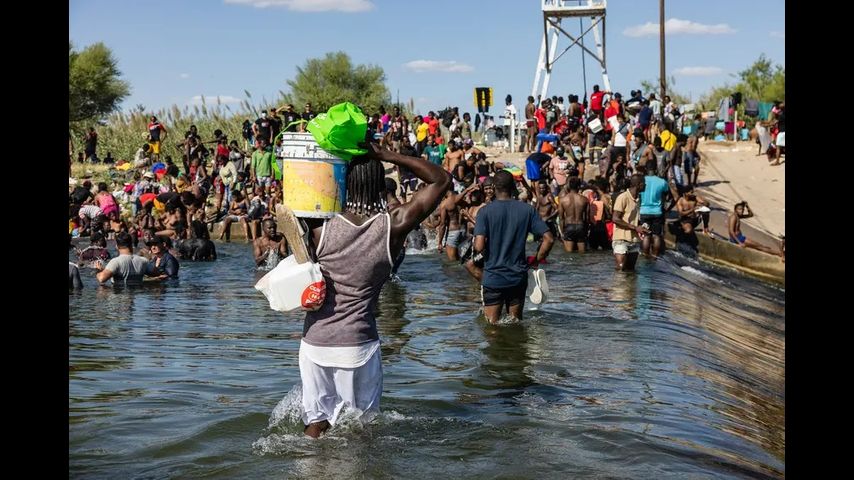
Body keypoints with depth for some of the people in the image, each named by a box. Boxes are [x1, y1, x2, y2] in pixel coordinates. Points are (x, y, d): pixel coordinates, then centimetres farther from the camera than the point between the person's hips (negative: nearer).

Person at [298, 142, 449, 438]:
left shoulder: (320, 228, -9)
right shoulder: (393, 226, -11)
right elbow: (441, 180, -1)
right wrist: (386, 156, -2)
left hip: (315, 342, 2)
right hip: (357, 344, -1)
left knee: (316, 421, 13)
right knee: (364, 422, 15)